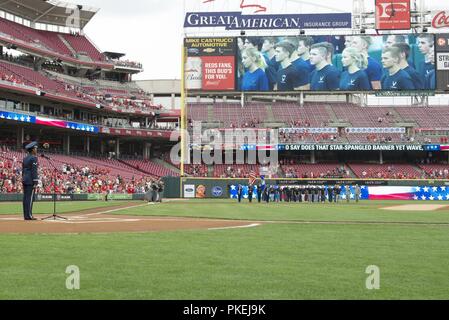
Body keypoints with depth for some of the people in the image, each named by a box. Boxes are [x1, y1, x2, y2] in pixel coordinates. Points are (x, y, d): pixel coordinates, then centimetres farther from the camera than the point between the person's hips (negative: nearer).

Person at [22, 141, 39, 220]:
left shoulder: (25, 158, 16)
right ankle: (29, 215, -11)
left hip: (25, 180, 9)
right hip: (31, 180, -9)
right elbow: (34, 171, -15)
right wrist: (35, 182, -16)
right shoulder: (33, 158, -10)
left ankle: (26, 215, 9)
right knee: (30, 198, -9)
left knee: (26, 198, 7)